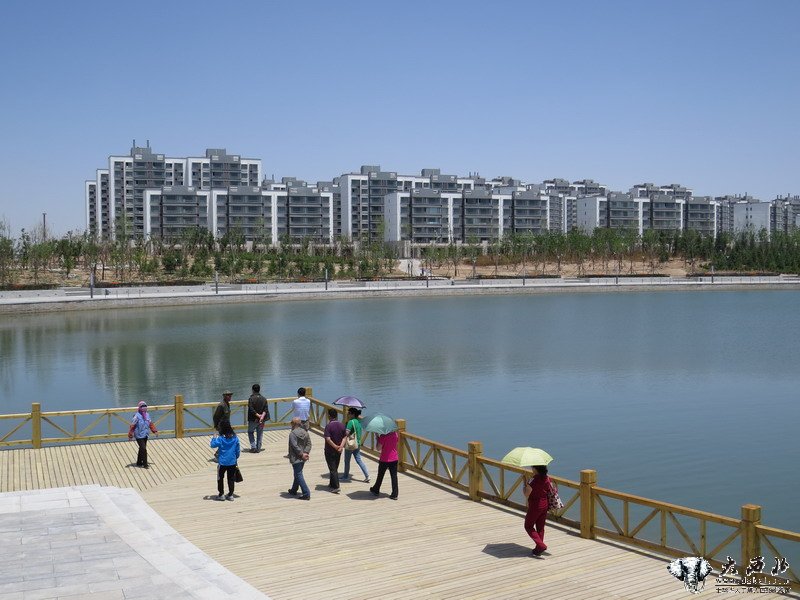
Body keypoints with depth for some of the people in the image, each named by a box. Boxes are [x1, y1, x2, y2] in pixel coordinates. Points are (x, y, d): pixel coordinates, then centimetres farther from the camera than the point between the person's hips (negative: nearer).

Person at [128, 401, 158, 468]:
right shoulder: (137, 416, -18)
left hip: (145, 435, 7)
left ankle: (139, 462, 29)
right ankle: (145, 464, -2)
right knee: (143, 449, -9)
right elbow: (132, 426, -15)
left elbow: (150, 423, 14)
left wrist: (155, 431, 11)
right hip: (139, 436, -7)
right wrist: (130, 435, -15)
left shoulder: (147, 415, 1)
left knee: (142, 449, 16)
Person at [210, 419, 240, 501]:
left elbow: (213, 445, -9)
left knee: (220, 478, 14)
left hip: (223, 463, -3)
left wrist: (214, 437, 6)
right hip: (232, 462, 3)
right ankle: (230, 495, 18)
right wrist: (236, 458, 16)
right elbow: (238, 450, 2)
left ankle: (221, 494, 18)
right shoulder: (235, 437, -4)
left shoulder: (220, 438, -15)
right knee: (231, 478, 13)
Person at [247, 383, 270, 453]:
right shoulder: (264, 399, 2)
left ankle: (253, 447, 2)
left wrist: (258, 415, -10)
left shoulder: (251, 398, -12)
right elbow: (266, 409, -5)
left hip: (253, 419, -4)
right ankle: (258, 448, 15)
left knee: (250, 432, 13)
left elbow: (251, 409, -17)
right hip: (261, 420, 4)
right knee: (260, 434, 13)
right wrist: (262, 416, -15)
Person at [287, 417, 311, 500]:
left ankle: (306, 494, -7)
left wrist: (302, 454, -15)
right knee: (298, 474, 22)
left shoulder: (292, 434, -18)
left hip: (296, 458, -8)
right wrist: (306, 453, -6)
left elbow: (295, 446, -22)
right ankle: (294, 490, 38)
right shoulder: (305, 432, 5)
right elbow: (309, 443, 2)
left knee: (299, 476, -3)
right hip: (303, 458, 8)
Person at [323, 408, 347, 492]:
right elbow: (345, 437, 0)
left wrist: (335, 447, -17)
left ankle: (336, 486, -8)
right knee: (335, 468, 20)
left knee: (333, 469, -2)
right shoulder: (341, 425, 1)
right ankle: (332, 484, 32)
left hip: (330, 451, -6)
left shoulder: (328, 426, -18)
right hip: (338, 451, 6)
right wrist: (341, 446, -9)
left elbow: (328, 439, -24)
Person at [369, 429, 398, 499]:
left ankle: (376, 490, 34)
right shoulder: (395, 434, -3)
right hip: (394, 458, 4)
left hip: (384, 459, -3)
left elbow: (378, 448, -15)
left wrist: (378, 438, -7)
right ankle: (394, 495, 3)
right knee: (394, 476, 4)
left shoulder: (383, 436, -18)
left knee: (380, 475, 15)